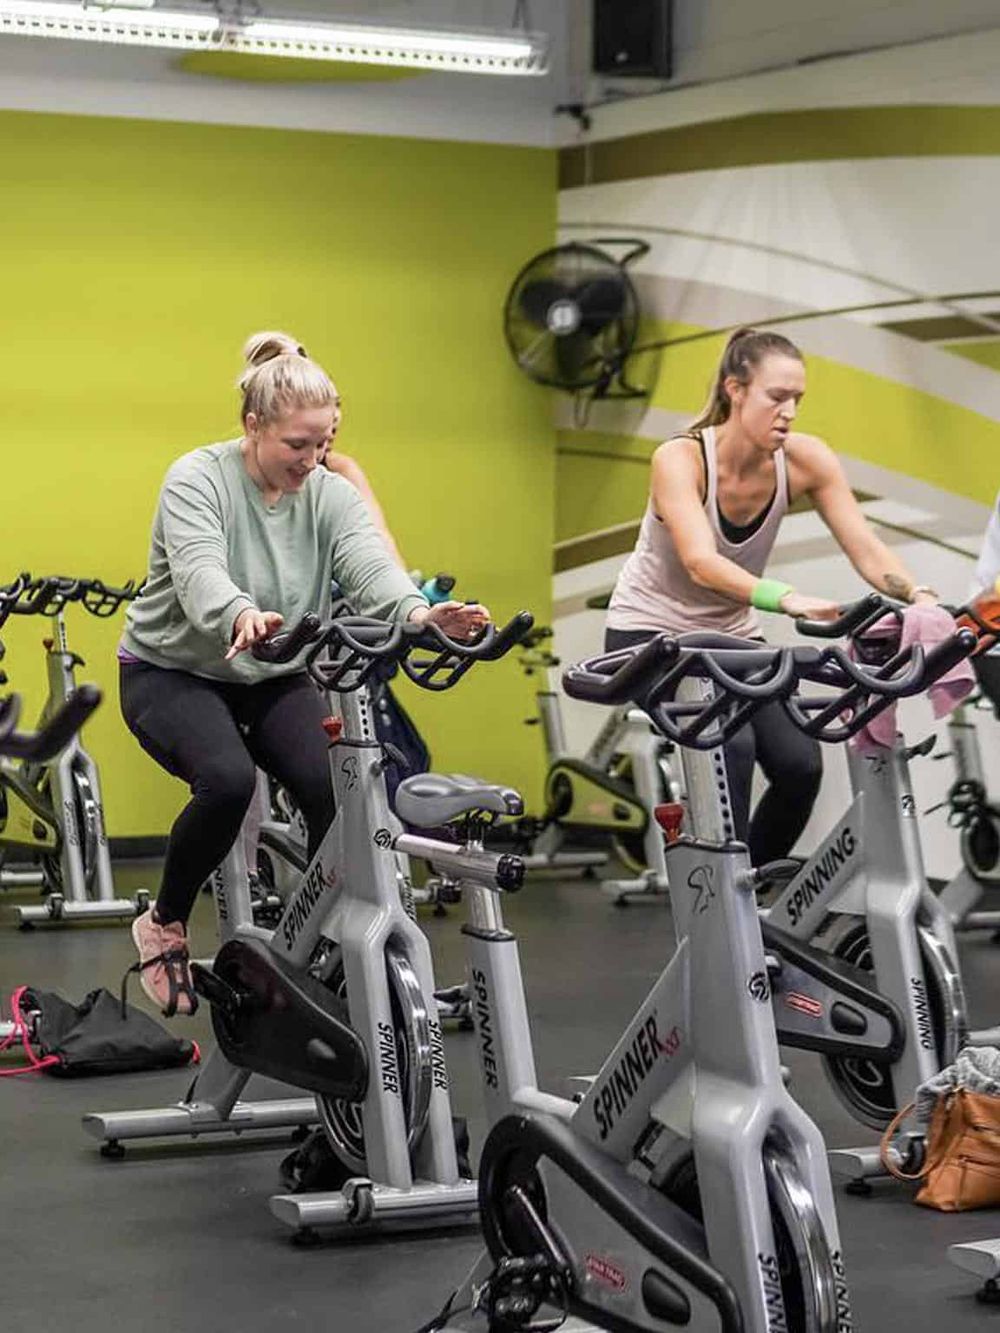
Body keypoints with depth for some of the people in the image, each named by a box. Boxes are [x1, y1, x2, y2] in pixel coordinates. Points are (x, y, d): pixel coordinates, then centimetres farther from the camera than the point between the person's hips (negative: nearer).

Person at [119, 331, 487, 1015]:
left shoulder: (331, 495, -4)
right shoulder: (198, 480, -17)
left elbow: (370, 564, -23)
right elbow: (200, 571, -36)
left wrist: (419, 613, -46)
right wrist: (242, 616, -59)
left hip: (276, 678, 4)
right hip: (174, 671, -4)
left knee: (337, 788, -21)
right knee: (228, 780, -32)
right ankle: (164, 924, -7)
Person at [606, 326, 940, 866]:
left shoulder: (805, 460, -12)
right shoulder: (680, 459, -25)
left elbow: (866, 547, -19)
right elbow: (700, 562, -40)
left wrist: (920, 598, -39)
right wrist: (786, 598, -56)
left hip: (731, 635, 5)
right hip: (650, 633, -5)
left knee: (800, 764, -15)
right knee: (728, 748, -29)